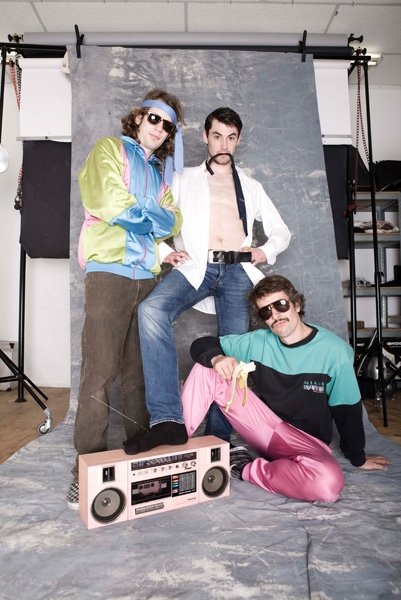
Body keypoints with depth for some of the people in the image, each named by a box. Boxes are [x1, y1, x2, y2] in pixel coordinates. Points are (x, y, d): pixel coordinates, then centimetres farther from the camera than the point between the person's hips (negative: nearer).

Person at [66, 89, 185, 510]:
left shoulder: (162, 171, 26)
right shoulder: (110, 148, 11)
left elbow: (172, 222, 12)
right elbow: (111, 202, -7)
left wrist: (136, 214, -2)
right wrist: (152, 214, 4)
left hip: (148, 274, 5)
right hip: (110, 272, -5)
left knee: (140, 372, 5)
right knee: (99, 371, -10)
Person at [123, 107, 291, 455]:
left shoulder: (251, 187, 26)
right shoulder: (186, 179, 21)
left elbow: (282, 231, 26)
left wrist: (266, 252, 5)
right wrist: (165, 252, -2)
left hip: (238, 270, 2)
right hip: (196, 265, -2)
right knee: (152, 309, -31)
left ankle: (220, 435, 8)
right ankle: (168, 419, -32)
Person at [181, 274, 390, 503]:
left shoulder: (335, 351, -14)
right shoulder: (258, 342, -5)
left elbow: (348, 411, -3)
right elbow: (202, 345, -1)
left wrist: (359, 459, 9)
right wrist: (216, 358, -25)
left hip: (307, 441, -2)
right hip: (265, 426, 2)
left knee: (329, 482, -38)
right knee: (206, 369, -13)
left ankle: (244, 467, -16)